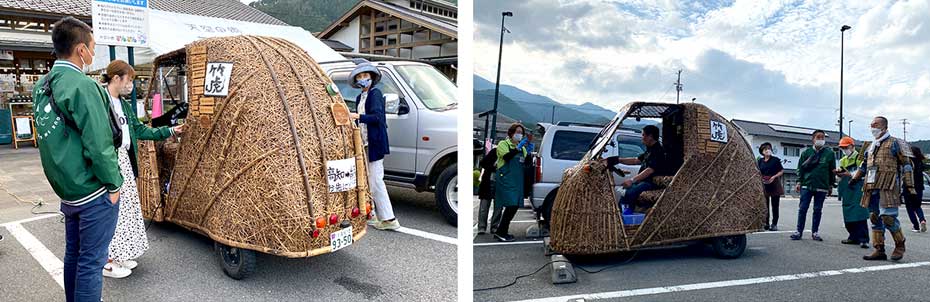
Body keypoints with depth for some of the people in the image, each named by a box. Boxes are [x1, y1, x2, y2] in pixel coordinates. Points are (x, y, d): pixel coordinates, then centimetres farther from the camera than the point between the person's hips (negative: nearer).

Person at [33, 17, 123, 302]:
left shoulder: (42, 85, 8)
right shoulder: (82, 86, -19)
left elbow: (52, 136, 14)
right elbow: (99, 143, -21)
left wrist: (65, 180, 18)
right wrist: (113, 184, -12)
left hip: (67, 189, 9)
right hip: (94, 192, -8)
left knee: (74, 255, 19)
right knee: (91, 261, -1)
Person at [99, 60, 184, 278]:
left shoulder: (124, 105, 15)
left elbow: (140, 130, 20)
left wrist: (170, 131, 18)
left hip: (124, 159, 10)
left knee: (126, 207, 14)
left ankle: (118, 256, 26)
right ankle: (107, 263, 8)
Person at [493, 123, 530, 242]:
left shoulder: (522, 147, 19)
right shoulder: (503, 144, 1)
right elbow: (506, 157, -17)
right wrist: (518, 148, -24)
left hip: (517, 180, 7)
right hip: (505, 179, -7)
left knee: (515, 205, 3)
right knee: (511, 205, -16)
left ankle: (503, 231, 14)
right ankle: (500, 232, -9)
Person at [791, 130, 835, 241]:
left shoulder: (829, 153, 4)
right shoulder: (806, 152, 4)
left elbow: (832, 170, 9)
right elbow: (800, 168, 6)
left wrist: (831, 185, 8)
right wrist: (799, 182, 1)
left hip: (822, 187, 0)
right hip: (807, 185, 0)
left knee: (818, 210, 7)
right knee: (802, 209, -1)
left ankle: (815, 232, 15)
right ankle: (799, 231, 5)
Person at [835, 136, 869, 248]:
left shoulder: (860, 158, -2)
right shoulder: (843, 160, 20)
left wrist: (849, 174, -21)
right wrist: (839, 173, 3)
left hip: (858, 189, -7)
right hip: (847, 191, 7)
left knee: (859, 213, -14)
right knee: (848, 215, 8)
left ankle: (863, 239, -14)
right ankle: (854, 237, 16)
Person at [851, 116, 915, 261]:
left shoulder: (894, 143, 1)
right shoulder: (871, 146, 21)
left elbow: (906, 165, -2)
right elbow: (864, 165, 30)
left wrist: (909, 185, -8)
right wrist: (855, 178, 20)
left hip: (888, 186, -7)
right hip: (872, 186, 7)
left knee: (888, 217, -13)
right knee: (875, 217, 6)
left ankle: (900, 245, 9)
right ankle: (879, 250, 11)